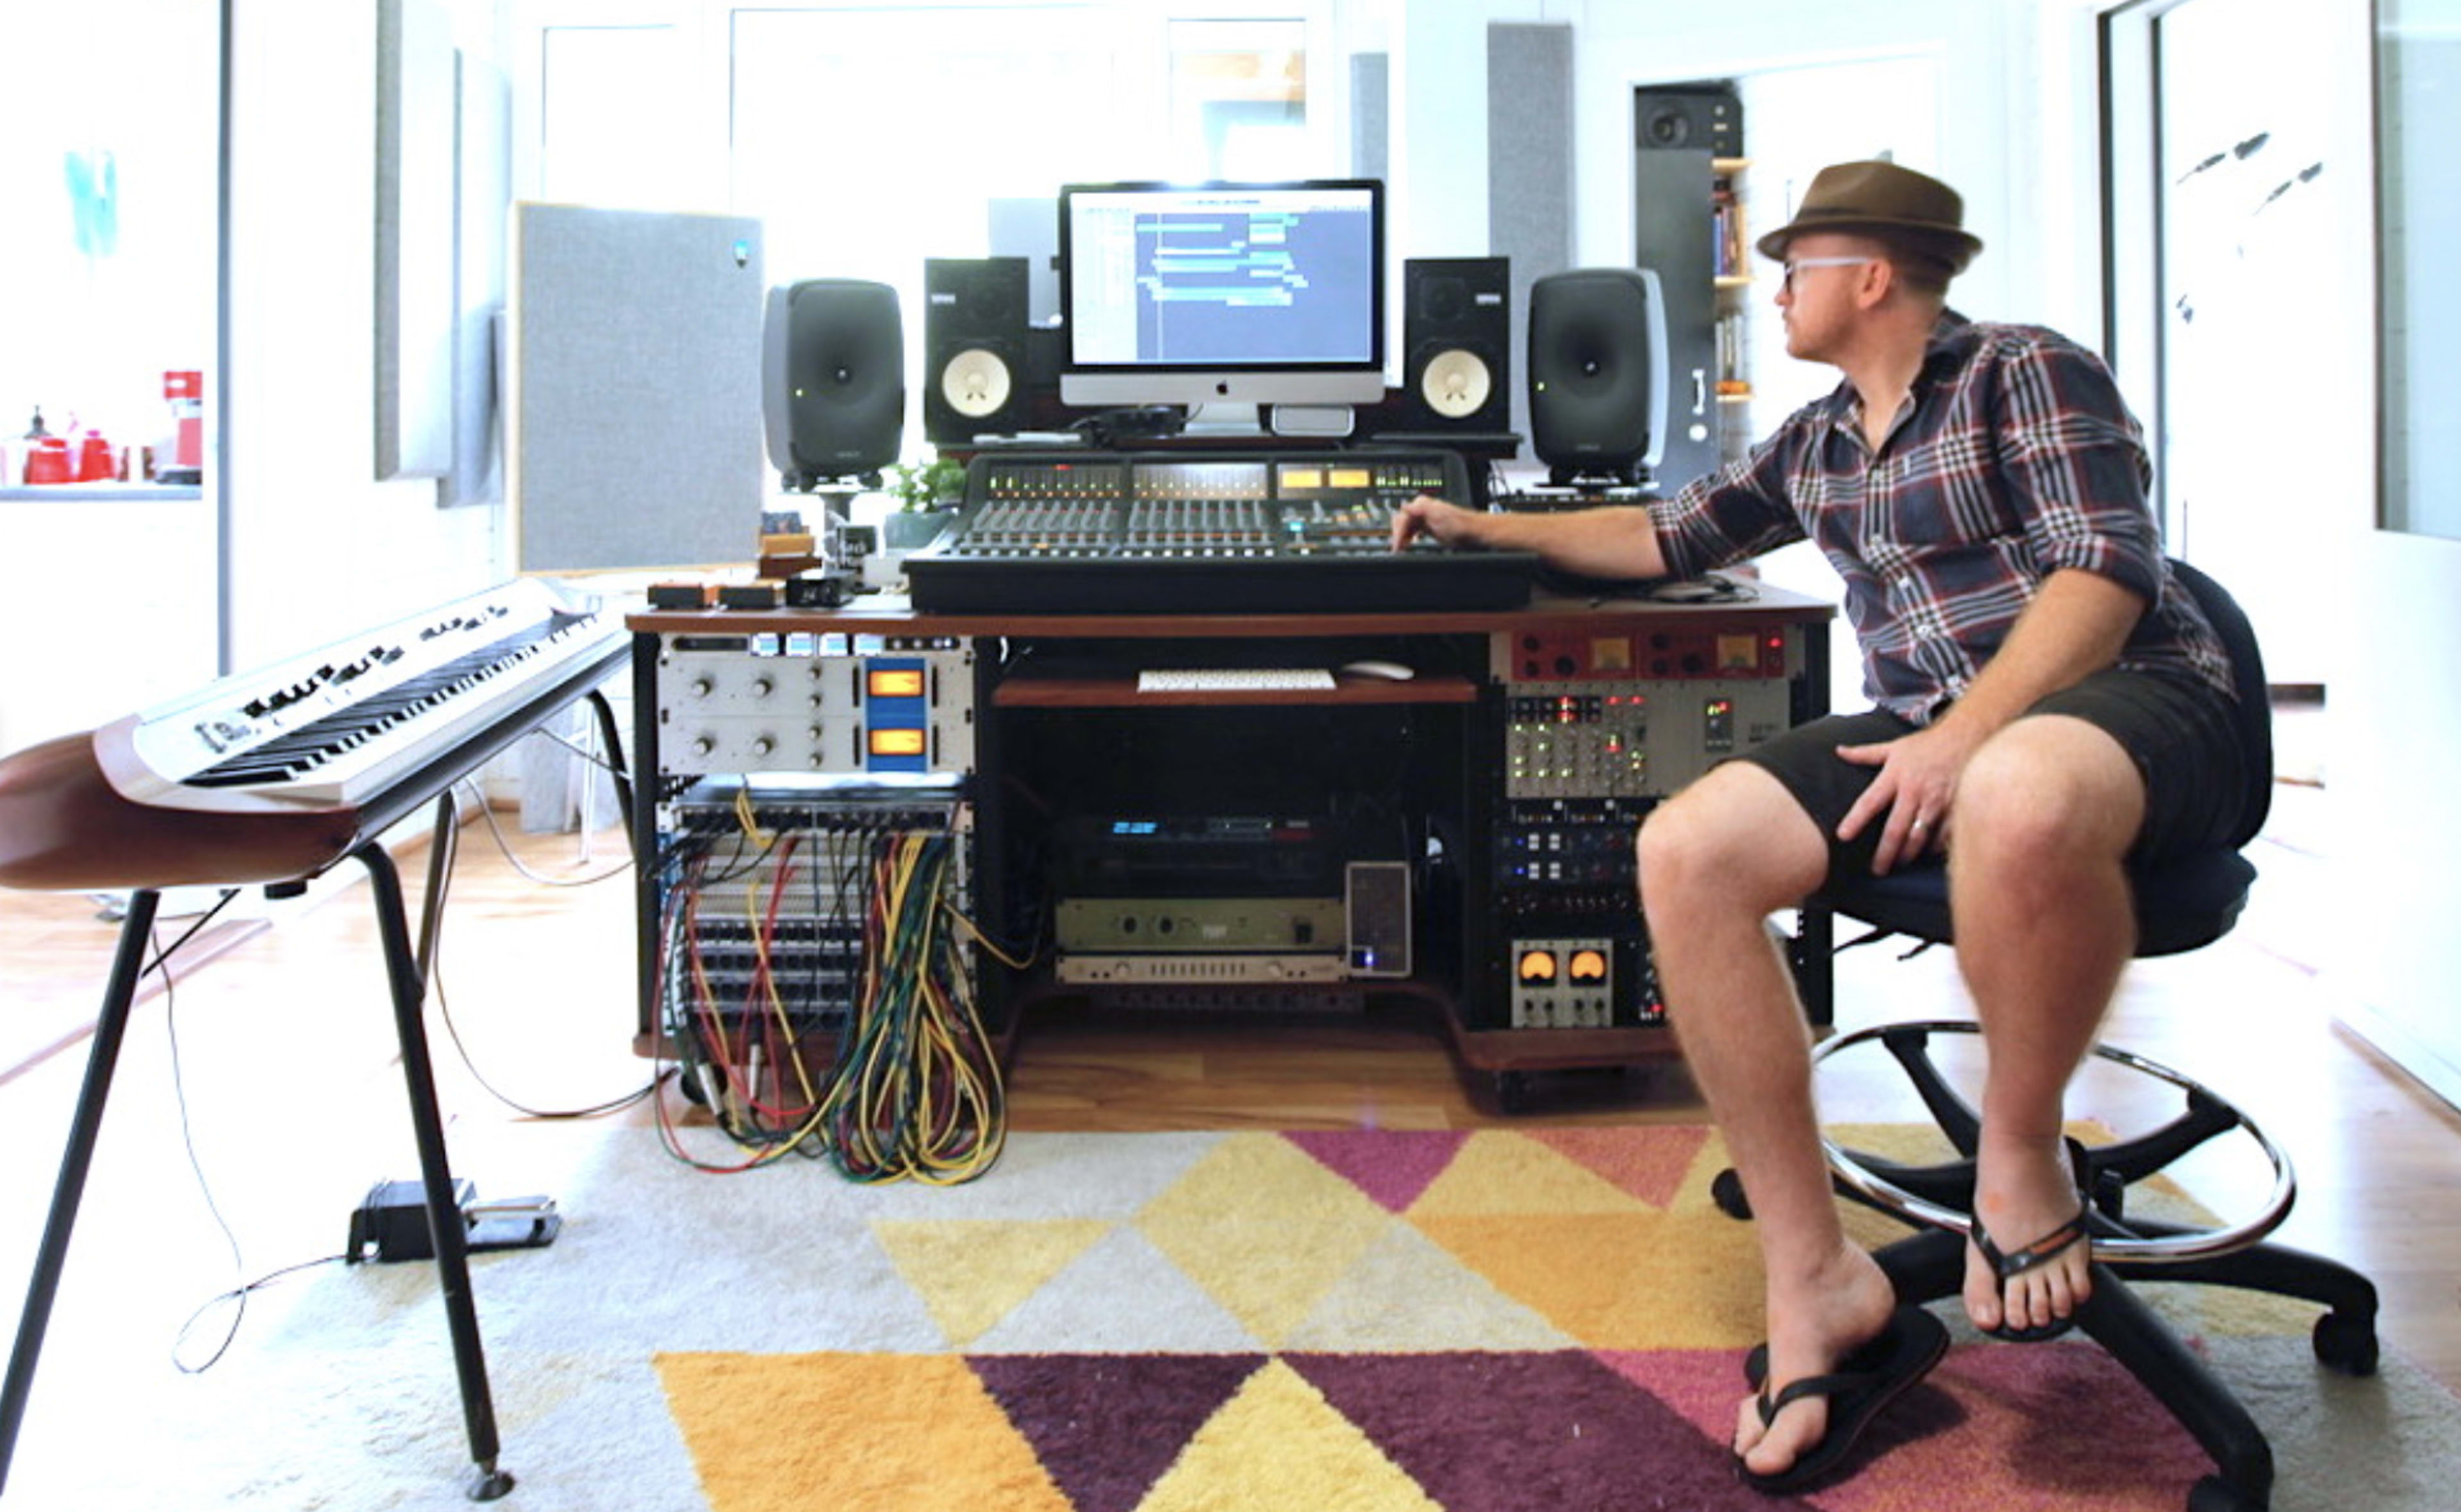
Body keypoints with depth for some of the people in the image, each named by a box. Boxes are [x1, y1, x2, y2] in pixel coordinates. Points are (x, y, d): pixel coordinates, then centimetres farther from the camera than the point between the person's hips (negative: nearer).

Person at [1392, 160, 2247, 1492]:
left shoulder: (2028, 372, 1)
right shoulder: (1815, 444, 23)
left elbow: (2107, 570, -13)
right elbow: (1670, 538, 36)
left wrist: (1966, 735, -25)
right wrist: (1488, 530, 39)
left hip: (2118, 700, -6)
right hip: (1933, 733, 7)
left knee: (2019, 803, -45)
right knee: (1683, 853, -19)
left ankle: (2021, 1158, -15)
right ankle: (1815, 1283, -19)